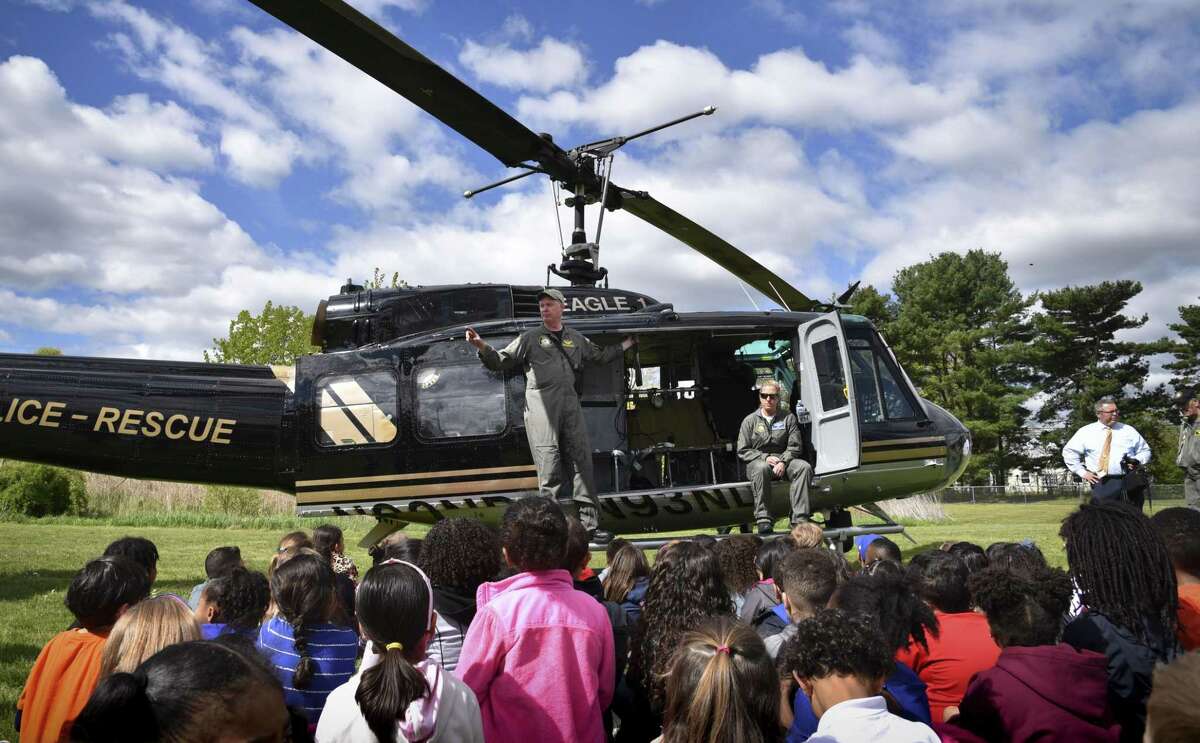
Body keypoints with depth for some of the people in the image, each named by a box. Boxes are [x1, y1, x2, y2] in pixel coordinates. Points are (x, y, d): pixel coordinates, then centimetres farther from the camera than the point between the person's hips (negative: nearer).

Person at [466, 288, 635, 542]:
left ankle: (590, 522, 6)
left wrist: (625, 344, 34)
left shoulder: (576, 339, 20)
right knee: (549, 464, -7)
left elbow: (600, 357, 34)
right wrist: (482, 346, -12)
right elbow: (500, 362, 4)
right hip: (541, 403, -4)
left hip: (570, 402, 4)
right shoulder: (530, 338, 8)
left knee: (582, 461, 1)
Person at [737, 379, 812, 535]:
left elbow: (795, 446, 5)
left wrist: (783, 461, -14)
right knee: (761, 469, -39)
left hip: (784, 459, 2)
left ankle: (800, 519, -31)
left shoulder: (788, 418, 11)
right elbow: (742, 451, 3)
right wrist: (765, 457, -11)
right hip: (757, 461, -2)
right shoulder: (750, 420, 7)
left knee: (804, 467, -28)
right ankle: (763, 519, -38)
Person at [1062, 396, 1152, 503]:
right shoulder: (1086, 432, 7)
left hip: (1128, 483, 2)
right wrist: (1082, 472, 1)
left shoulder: (1129, 431, 14)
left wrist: (1137, 462, -2)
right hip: (1100, 483, -2)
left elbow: (1145, 451, 20)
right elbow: (1069, 452, 8)